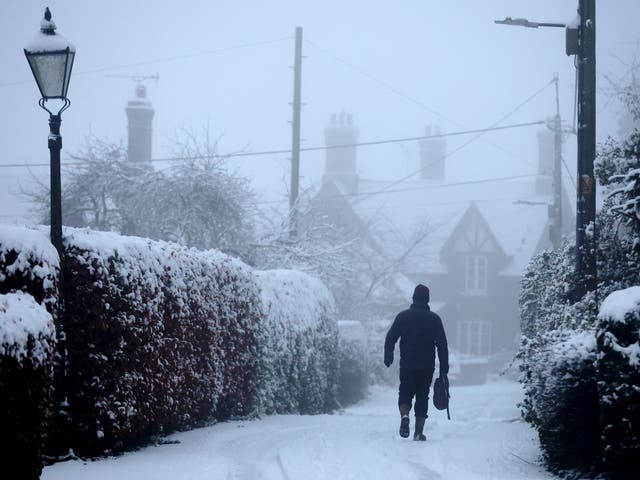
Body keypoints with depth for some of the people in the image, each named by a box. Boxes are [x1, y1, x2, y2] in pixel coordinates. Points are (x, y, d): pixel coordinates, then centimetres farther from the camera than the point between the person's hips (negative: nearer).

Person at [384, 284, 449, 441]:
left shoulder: (403, 316, 0)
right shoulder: (434, 319, 1)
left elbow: (390, 338, -2)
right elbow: (442, 345, 0)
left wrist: (388, 357, 7)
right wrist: (444, 369, 3)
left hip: (407, 365, 0)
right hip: (427, 366, 0)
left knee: (405, 393, 11)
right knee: (422, 397, 8)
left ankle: (404, 415, -19)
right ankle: (418, 432, 3)